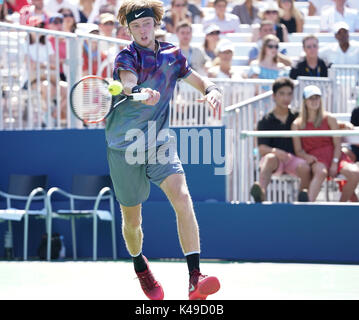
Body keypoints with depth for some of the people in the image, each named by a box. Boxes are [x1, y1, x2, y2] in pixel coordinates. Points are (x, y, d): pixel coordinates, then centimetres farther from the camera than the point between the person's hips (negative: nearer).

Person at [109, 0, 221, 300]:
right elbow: (128, 83, -32)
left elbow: (199, 80, 13)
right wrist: (141, 93, -56)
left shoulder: (172, 54, 4)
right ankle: (140, 264, 42)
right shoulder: (127, 57, -11)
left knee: (183, 200, -22)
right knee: (132, 220, 9)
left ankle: (195, 278, -29)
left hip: (160, 144, 2)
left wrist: (212, 90, -11)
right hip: (125, 148, -2)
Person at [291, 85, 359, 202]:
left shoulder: (329, 119, 9)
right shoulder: (297, 124, 7)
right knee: (321, 172, -40)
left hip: (332, 154, 3)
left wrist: (335, 163, -11)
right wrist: (306, 156, -18)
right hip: (314, 158, -3)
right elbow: (298, 150, 5)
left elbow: (337, 145, 5)